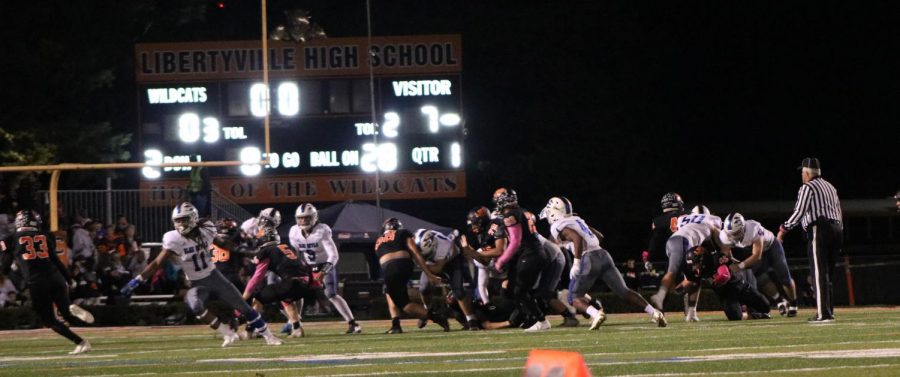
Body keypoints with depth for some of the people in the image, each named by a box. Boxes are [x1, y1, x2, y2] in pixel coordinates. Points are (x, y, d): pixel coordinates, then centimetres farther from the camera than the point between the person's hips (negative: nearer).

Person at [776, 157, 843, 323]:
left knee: (819, 274, -9)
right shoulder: (830, 187, 22)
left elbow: (799, 213, -9)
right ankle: (829, 311, 12)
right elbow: (839, 213, 21)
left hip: (819, 230, -8)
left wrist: (784, 229, -2)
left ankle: (823, 313, -16)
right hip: (836, 229, 8)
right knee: (827, 273, 13)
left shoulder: (807, 188, -2)